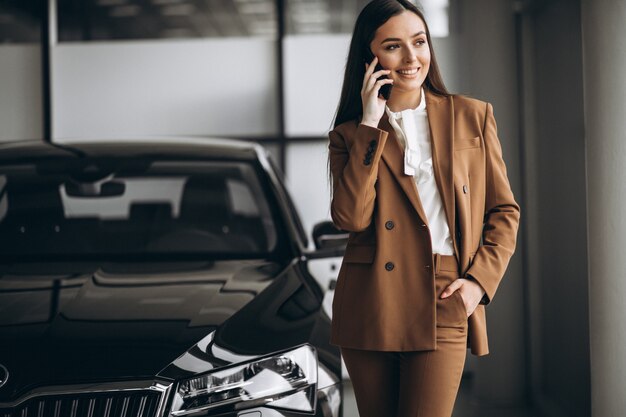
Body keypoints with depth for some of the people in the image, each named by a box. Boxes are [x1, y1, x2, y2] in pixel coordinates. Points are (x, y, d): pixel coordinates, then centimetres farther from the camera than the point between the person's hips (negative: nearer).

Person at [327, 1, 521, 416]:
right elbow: (351, 217, -11)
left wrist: (480, 280, -4)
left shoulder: (473, 117, 8)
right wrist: (371, 124, -9)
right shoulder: (350, 135, 6)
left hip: (443, 307, -1)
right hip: (371, 308, 1)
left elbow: (504, 210, 10)